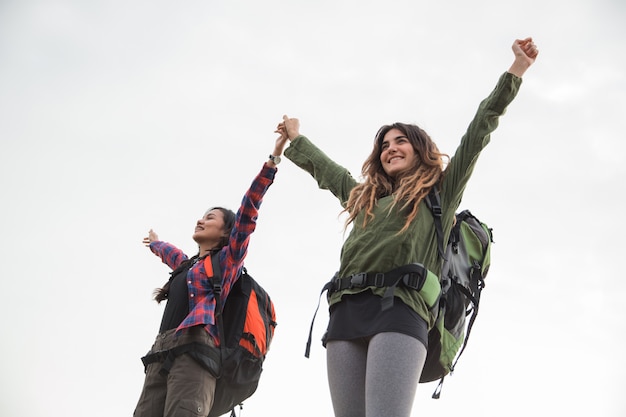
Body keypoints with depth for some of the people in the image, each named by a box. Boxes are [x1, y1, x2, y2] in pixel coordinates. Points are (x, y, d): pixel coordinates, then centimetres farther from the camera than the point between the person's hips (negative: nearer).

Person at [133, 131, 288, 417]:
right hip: (161, 353, 7)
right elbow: (170, 253, 55)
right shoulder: (187, 264, 31)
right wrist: (155, 244, 78)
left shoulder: (227, 259, 12)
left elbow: (247, 212, 2)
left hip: (194, 350, -7)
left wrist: (273, 160, -4)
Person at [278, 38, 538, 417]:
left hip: (399, 309, -5)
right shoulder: (364, 197, 33)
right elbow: (325, 168, 48)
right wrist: (296, 138, 62)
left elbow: (478, 133, 17)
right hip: (345, 313, 5)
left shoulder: (440, 194, 19)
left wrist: (516, 72, 16)